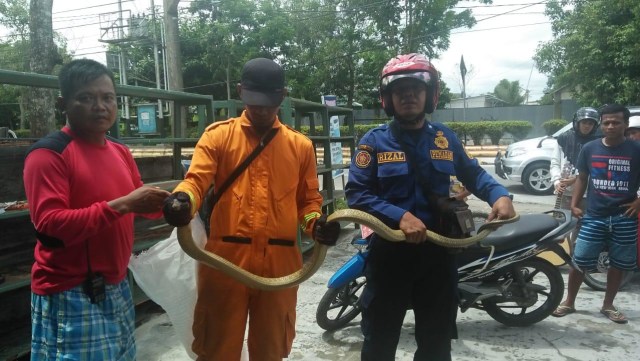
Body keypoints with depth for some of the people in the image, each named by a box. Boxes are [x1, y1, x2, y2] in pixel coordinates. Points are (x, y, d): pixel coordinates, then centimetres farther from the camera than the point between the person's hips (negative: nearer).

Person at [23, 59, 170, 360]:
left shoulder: (120, 152, 9)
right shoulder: (48, 154, -14)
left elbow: (139, 204, 18)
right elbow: (49, 226, -23)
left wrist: (165, 204, -2)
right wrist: (121, 205, -29)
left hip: (117, 288, 8)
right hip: (70, 296, -7)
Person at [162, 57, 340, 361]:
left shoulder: (300, 145, 11)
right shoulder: (218, 134, 5)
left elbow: (308, 199, 16)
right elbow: (196, 179, -7)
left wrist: (316, 222, -6)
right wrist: (182, 199, -29)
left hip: (279, 262, 2)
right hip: (225, 258, -2)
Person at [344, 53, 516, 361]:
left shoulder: (445, 139, 5)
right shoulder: (374, 141, -5)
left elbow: (473, 173, 15)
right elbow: (356, 193, -12)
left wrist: (499, 195, -6)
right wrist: (399, 216, -26)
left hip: (438, 252, 3)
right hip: (389, 253, -2)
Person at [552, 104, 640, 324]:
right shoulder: (589, 149, 2)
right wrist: (574, 204, 1)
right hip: (594, 216, 1)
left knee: (618, 264, 12)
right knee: (579, 261, 2)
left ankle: (608, 305, 29)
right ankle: (569, 302, 19)